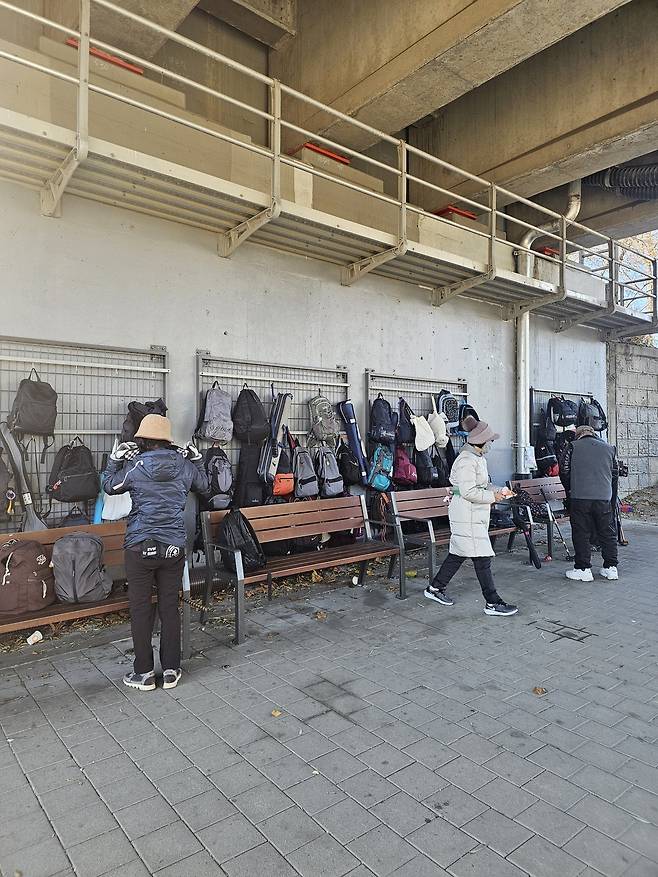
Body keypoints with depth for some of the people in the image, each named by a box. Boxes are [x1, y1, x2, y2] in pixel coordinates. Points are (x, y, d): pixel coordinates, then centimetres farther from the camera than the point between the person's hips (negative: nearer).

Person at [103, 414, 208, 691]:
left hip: (140, 548, -3)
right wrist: (196, 460, 24)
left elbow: (109, 486, 10)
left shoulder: (135, 466, -9)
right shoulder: (185, 465, -1)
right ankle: (171, 670, 20)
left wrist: (115, 459, 16)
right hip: (174, 548, 3)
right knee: (170, 608, 12)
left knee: (141, 610, 9)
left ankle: (144, 673, 19)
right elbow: (203, 486, 19)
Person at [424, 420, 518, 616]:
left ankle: (435, 588, 27)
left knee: (458, 554, 16)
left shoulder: (478, 458, 15)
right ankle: (493, 603, 3)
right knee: (482, 558, -5)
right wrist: (493, 497, -15)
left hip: (475, 515, 11)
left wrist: (498, 491, 9)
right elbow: (468, 492, -24)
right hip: (467, 517, -11)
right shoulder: (466, 461, -19)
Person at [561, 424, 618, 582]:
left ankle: (583, 569, 5)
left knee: (581, 534, 3)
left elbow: (565, 472, 4)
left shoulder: (573, 447, 1)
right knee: (608, 533, 12)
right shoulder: (609, 448, 10)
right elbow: (614, 473, 16)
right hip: (604, 498, 3)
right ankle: (611, 568, 18)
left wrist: (570, 489, 20)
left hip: (580, 498, -3)